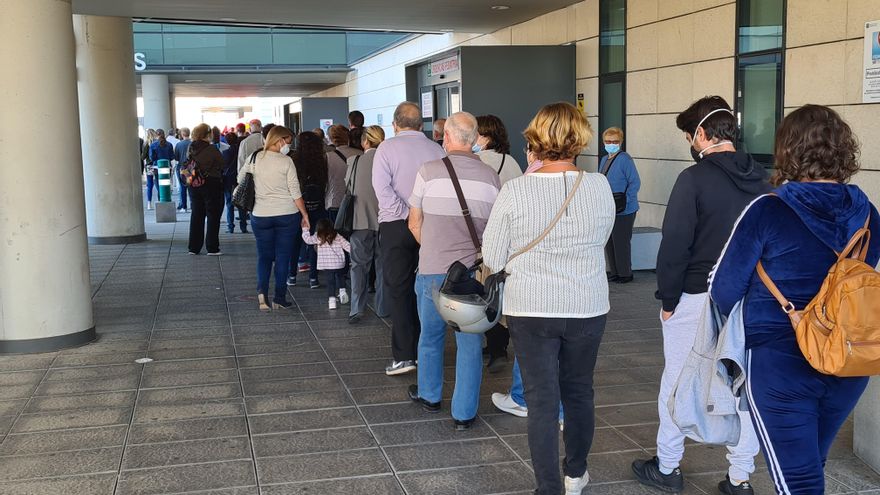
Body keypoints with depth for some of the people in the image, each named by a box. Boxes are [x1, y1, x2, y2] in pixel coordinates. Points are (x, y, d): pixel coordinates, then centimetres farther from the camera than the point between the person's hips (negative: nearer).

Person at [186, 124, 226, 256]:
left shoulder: (191, 149, 1)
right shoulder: (212, 149, -15)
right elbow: (222, 165, -7)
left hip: (194, 186, 5)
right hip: (211, 184, -5)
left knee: (196, 215, 12)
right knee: (213, 215, 3)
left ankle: (194, 247, 14)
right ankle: (212, 248, 1)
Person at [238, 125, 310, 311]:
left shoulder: (254, 159, 1)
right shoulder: (286, 161, -7)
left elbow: (240, 180, 9)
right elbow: (295, 192, -7)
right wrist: (304, 214, 0)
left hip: (261, 216, 2)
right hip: (287, 215, -2)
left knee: (264, 255, 13)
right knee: (283, 257, 7)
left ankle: (262, 290, -8)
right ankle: (279, 299, 9)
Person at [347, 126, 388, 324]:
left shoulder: (354, 161, -5)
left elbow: (347, 186, 9)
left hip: (361, 219, 0)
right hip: (384, 220, 0)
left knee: (359, 265, 7)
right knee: (383, 265, 12)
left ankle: (357, 309, -2)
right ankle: (383, 308, 18)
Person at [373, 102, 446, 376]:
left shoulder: (387, 148, -3)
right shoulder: (436, 149, 4)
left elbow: (382, 188, -13)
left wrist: (408, 215, -10)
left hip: (396, 225, -3)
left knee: (399, 289, 2)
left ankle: (403, 356, 0)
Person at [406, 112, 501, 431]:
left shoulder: (429, 172, -7)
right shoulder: (491, 178, -2)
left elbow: (415, 225, 2)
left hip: (432, 271, 0)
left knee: (431, 336, 19)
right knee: (470, 343, 8)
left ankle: (429, 395, 37)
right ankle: (464, 413, 12)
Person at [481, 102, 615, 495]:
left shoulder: (514, 192, -13)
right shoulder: (600, 187, -7)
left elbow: (492, 260, -6)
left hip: (531, 310, -3)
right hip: (588, 308, 3)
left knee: (542, 400, 6)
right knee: (579, 392, 20)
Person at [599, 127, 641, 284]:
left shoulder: (625, 159, -13)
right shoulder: (604, 160, 12)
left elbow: (635, 183, -16)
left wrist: (624, 201, -21)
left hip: (624, 212, -8)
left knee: (621, 243, -1)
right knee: (609, 243, 13)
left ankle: (625, 273, 12)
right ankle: (614, 272, 24)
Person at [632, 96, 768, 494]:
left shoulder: (695, 178, -15)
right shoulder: (760, 179, 4)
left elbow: (675, 244, -15)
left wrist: (668, 298, -6)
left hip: (696, 297, -5)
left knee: (676, 382, 9)